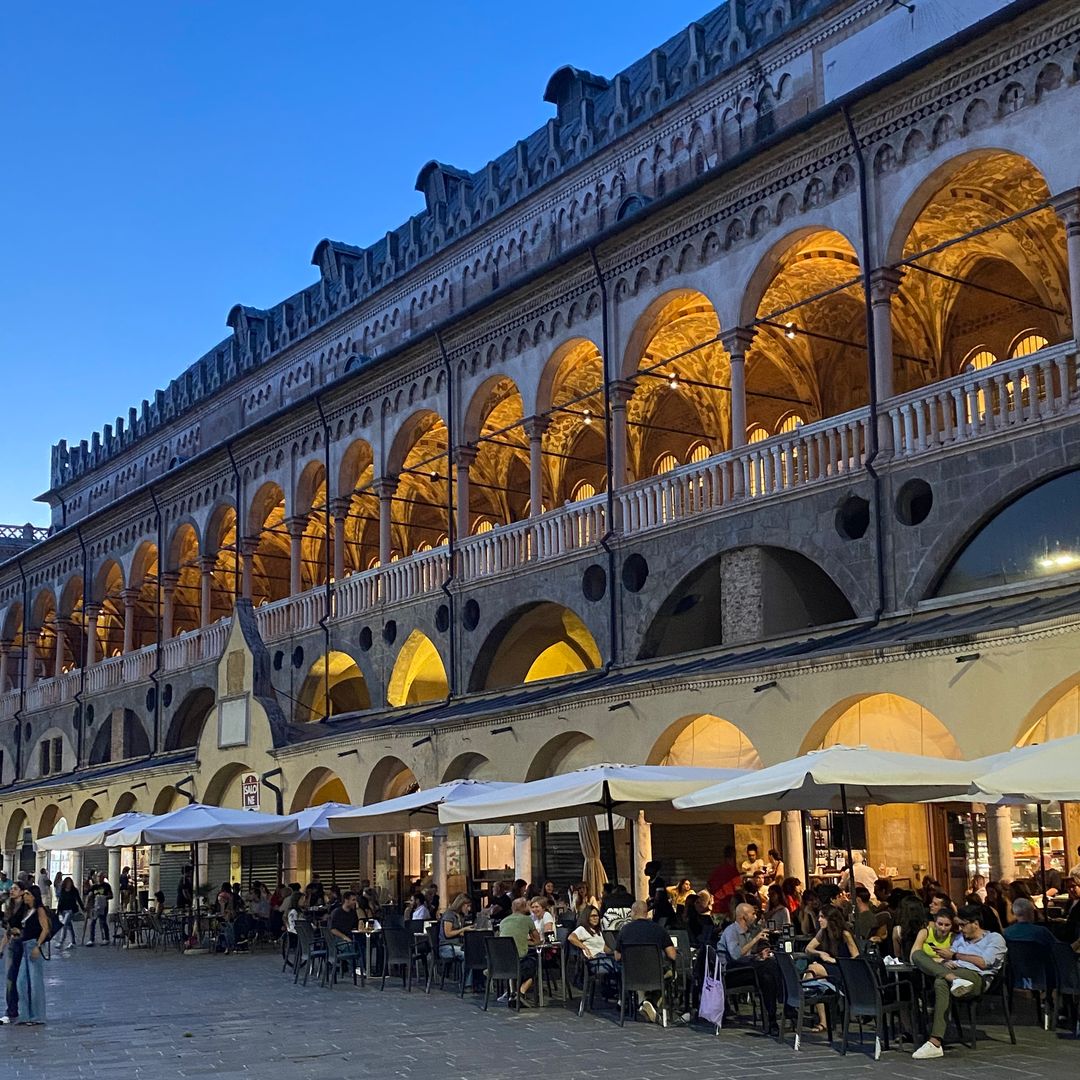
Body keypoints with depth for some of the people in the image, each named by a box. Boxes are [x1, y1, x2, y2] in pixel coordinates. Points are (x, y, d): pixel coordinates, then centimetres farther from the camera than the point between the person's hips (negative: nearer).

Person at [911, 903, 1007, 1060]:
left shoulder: (995, 938, 13)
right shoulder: (960, 937, 33)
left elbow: (983, 963, -3)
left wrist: (954, 956, -1)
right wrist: (946, 961, -4)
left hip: (976, 977, -6)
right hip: (953, 971, 7)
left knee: (941, 983, -39)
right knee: (917, 954, -17)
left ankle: (935, 1043, -43)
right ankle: (953, 979, -40)